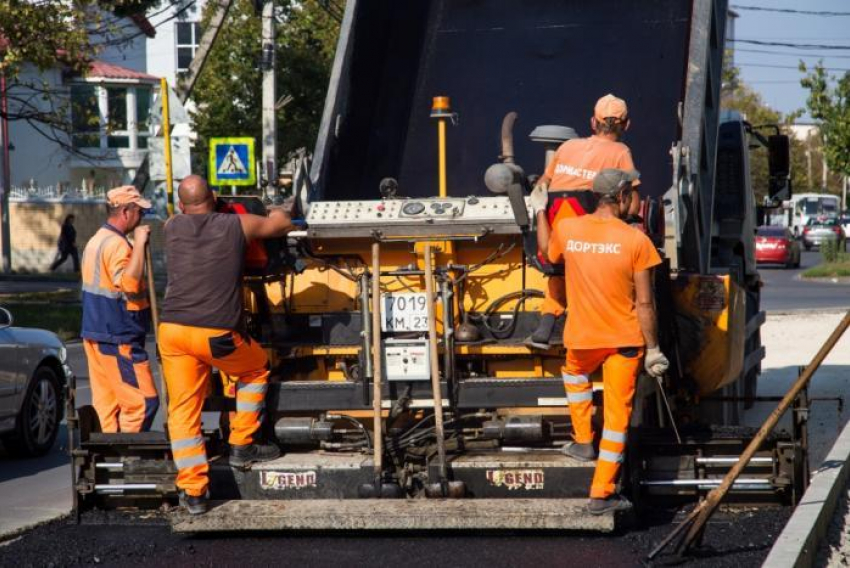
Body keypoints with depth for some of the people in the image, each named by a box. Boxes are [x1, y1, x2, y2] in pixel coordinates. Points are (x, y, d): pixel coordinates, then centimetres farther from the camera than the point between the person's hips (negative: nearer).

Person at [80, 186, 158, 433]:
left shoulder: (96, 241, 18)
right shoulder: (117, 244, -16)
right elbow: (129, 283, -32)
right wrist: (139, 244, -25)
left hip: (95, 333, 10)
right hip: (118, 338, -10)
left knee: (106, 401, 8)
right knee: (143, 401, -9)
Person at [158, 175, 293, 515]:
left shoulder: (173, 228, 11)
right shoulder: (237, 226, 4)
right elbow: (282, 224, 21)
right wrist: (276, 215, 44)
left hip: (172, 330, 3)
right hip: (217, 334, -3)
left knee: (182, 410, 8)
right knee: (256, 369, 26)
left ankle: (193, 491, 5)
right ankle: (242, 446, 27)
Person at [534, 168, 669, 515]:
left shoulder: (566, 229, -6)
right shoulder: (635, 240, -13)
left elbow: (547, 254, 19)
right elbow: (644, 303, -11)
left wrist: (541, 210, 31)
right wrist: (652, 348, -2)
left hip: (582, 337, 2)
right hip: (623, 340, -2)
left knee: (574, 374, 37)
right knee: (617, 414, 5)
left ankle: (584, 441, 35)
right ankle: (602, 493, 6)